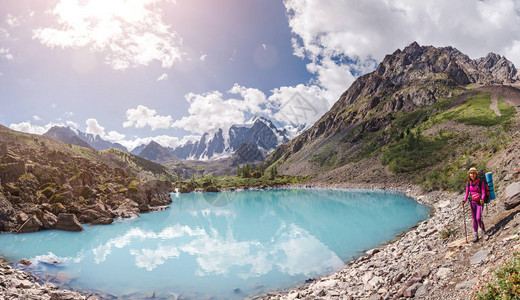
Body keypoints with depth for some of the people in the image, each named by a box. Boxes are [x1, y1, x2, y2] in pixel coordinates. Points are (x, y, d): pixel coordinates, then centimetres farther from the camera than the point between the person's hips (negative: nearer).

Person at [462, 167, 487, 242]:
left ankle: (484, 232, 12)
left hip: (479, 202, -4)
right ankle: (476, 236, 14)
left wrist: (482, 199, -32)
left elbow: (483, 193, -14)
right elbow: (467, 192, 6)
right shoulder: (468, 183, 0)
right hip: (472, 202, 4)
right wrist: (464, 201, -5)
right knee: (474, 219, 6)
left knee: (478, 218, -13)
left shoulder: (481, 182, -12)